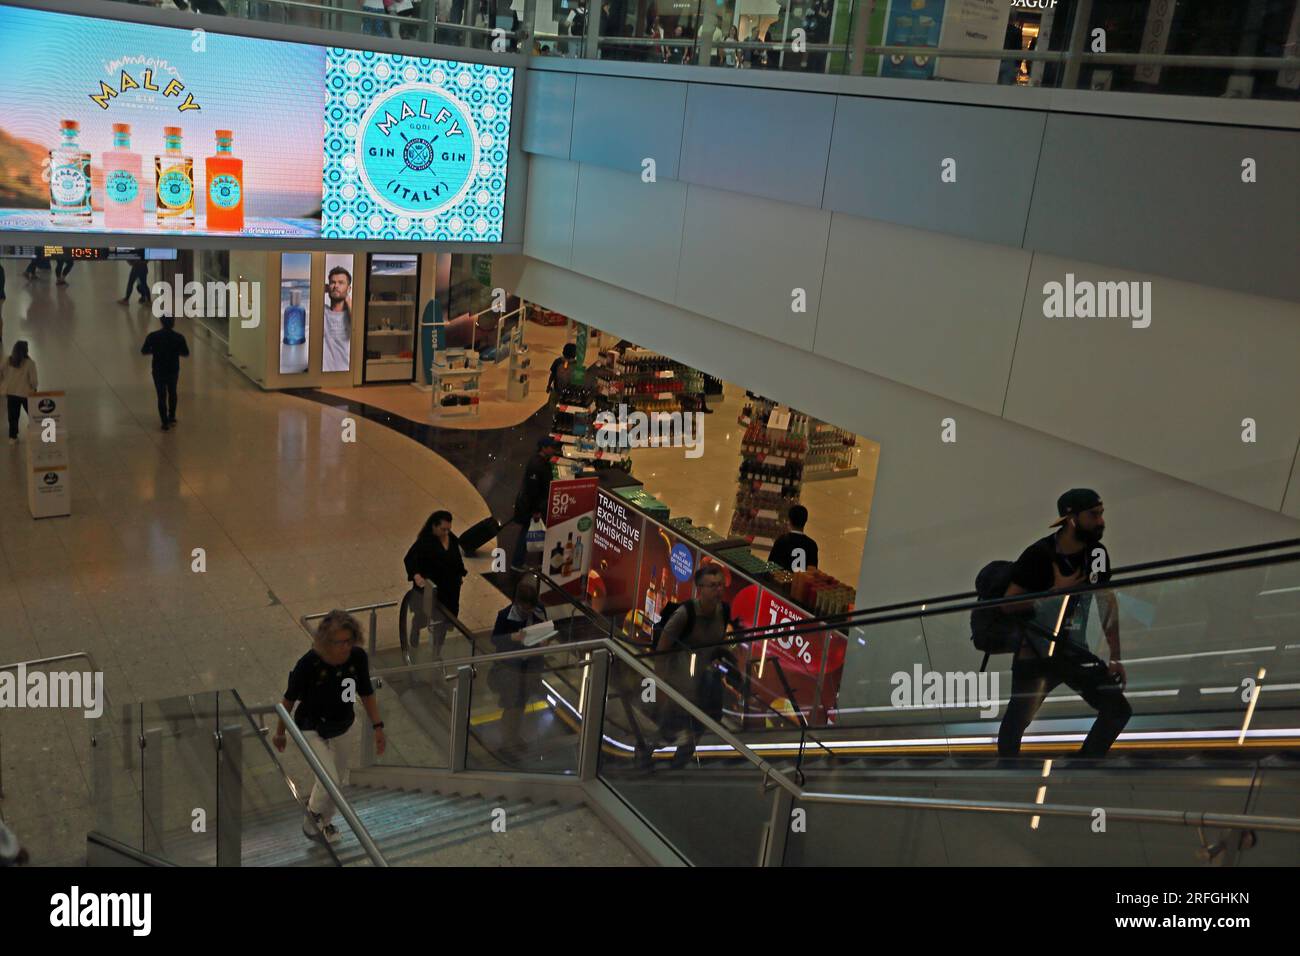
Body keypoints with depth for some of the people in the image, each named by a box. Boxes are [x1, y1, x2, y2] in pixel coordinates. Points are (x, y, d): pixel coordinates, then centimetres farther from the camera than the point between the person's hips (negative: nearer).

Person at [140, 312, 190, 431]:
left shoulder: (152, 336, -15)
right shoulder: (179, 337, -14)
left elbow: (143, 351, -7)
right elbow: (186, 353, -4)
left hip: (158, 371, -1)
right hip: (173, 370, 1)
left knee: (161, 396, 9)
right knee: (172, 393, 23)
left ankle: (165, 422, 12)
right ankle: (172, 417, 34)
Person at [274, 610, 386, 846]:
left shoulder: (358, 657, -21)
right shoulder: (308, 664, -32)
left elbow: (366, 693, -4)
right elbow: (289, 699, -15)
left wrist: (378, 727, -6)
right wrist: (280, 732, -1)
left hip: (345, 727, 4)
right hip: (312, 730, -4)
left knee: (339, 781, 19)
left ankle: (323, 821, 49)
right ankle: (313, 812, 23)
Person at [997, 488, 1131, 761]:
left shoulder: (1097, 552, -1)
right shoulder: (1039, 554, -18)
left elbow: (1107, 602, 5)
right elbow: (1008, 604, -18)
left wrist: (1115, 657, 2)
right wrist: (1057, 590, -22)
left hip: (1075, 651, 6)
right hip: (1034, 654, -6)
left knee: (1118, 710, 1)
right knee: (1017, 719, -9)